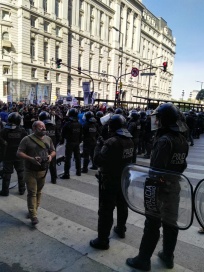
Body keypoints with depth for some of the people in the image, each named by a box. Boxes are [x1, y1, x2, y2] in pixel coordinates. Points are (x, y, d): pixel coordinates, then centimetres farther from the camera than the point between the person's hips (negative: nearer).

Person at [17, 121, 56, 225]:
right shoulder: (27, 139, -8)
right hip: (30, 171, -4)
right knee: (32, 193, -3)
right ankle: (33, 215, 2)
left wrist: (51, 156, -9)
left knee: (38, 192, 14)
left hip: (43, 171, 4)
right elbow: (19, 153, -10)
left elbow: (53, 151, 15)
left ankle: (33, 210, 32)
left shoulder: (48, 139, 7)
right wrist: (31, 159, -23)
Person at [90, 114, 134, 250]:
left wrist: (99, 145, -11)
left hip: (110, 181, -8)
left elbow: (98, 160, -24)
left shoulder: (112, 142, -25)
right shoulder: (129, 140, 2)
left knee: (106, 210, 2)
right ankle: (121, 229, 42)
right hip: (124, 179, 8)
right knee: (122, 206, 23)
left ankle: (103, 240, 12)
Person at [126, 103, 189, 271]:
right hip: (174, 186, 8)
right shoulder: (182, 139, 6)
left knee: (153, 224, 4)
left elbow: (157, 168, -25)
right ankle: (168, 257, 34)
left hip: (160, 187, -8)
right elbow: (182, 165, 13)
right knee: (170, 222, 18)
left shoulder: (164, 140, -22)